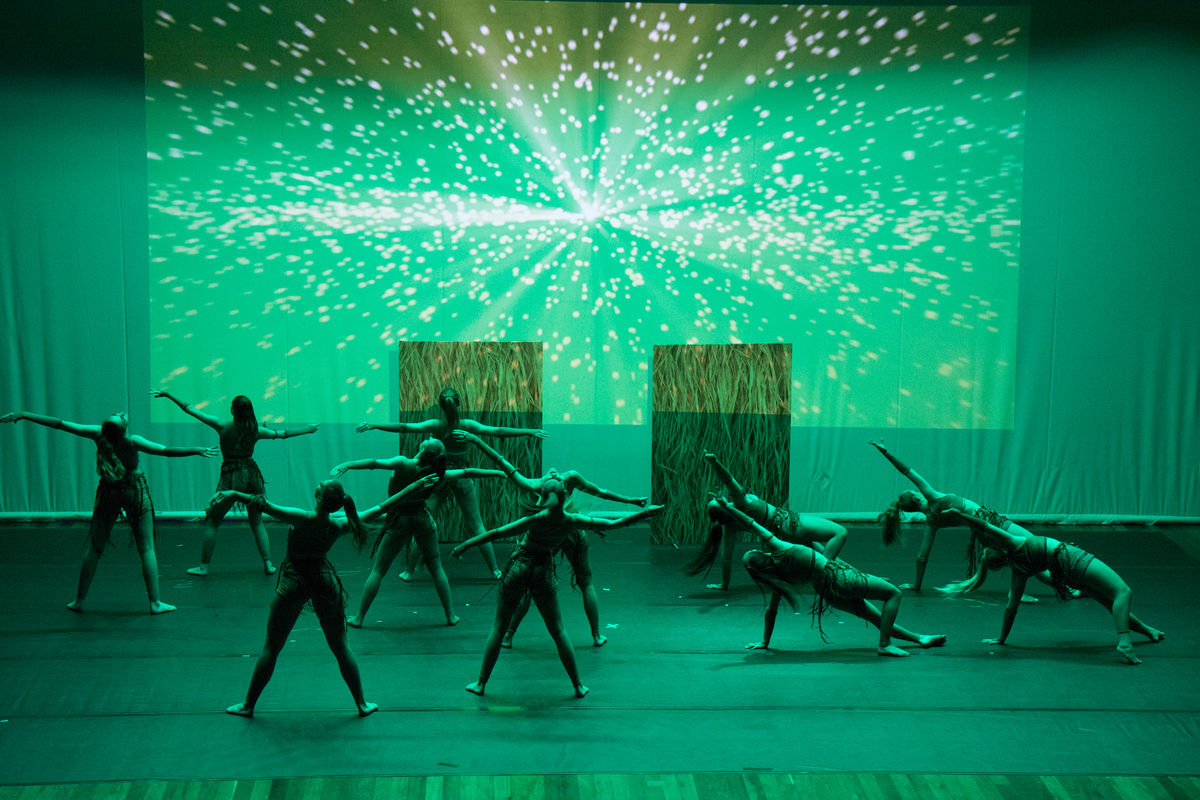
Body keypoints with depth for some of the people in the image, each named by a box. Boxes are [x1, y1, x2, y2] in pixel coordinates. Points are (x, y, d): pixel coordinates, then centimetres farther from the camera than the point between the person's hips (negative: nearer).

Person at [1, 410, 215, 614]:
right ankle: (155, 602, -1)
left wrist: (23, 415, -4)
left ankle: (79, 600, 16)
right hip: (135, 489, -3)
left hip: (109, 491, 4)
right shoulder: (133, 442, -23)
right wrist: (197, 450, -25)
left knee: (94, 547, 12)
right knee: (147, 549, 1)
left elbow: (59, 423, -10)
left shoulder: (99, 434, -14)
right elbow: (166, 451, -28)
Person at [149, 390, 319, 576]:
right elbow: (282, 433, 13)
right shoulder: (255, 430, 0)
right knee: (257, 523, 16)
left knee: (212, 522, 10)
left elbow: (191, 410, -6)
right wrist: (308, 429, 28)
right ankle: (268, 564, 12)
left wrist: (167, 394, -1)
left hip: (232, 478, -3)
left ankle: (204, 566, 11)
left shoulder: (223, 427, -8)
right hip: (252, 475, 3)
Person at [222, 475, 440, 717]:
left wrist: (233, 495, -24)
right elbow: (382, 508, -5)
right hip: (324, 579, 3)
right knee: (340, 646, 14)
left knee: (271, 647, 9)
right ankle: (362, 704, 20)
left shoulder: (303, 519, -23)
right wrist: (414, 488, 1)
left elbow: (264, 505, -30)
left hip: (294, 581, -3)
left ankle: (248, 704, 18)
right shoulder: (340, 525, -12)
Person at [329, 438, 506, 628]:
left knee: (378, 571, 6)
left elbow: (376, 463, -34)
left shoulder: (404, 465, -22)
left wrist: (346, 465, -36)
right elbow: (468, 473, -5)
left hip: (399, 520, -2)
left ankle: (359, 618, 8)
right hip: (422, 519, 2)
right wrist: (497, 473, 5)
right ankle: (451, 615, 17)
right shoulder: (436, 475, -12)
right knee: (436, 568, 15)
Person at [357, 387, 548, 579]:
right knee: (476, 526, 11)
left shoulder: (435, 425, -13)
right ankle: (494, 570, 13)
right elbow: (497, 431, -12)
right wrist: (529, 431, -8)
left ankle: (409, 571, 11)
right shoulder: (467, 425, -12)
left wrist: (373, 426, -16)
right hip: (462, 477, 1)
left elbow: (404, 427, -18)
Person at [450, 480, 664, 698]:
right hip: (544, 572, 2)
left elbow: (497, 533, -21)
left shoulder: (537, 519, -22)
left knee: (499, 628, 8)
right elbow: (614, 523, -9)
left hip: (519, 567, -2)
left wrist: (465, 545, -15)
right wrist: (644, 512, 0)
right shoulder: (572, 522, -14)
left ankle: (481, 683, 12)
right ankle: (578, 685, 14)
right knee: (558, 631, 13)